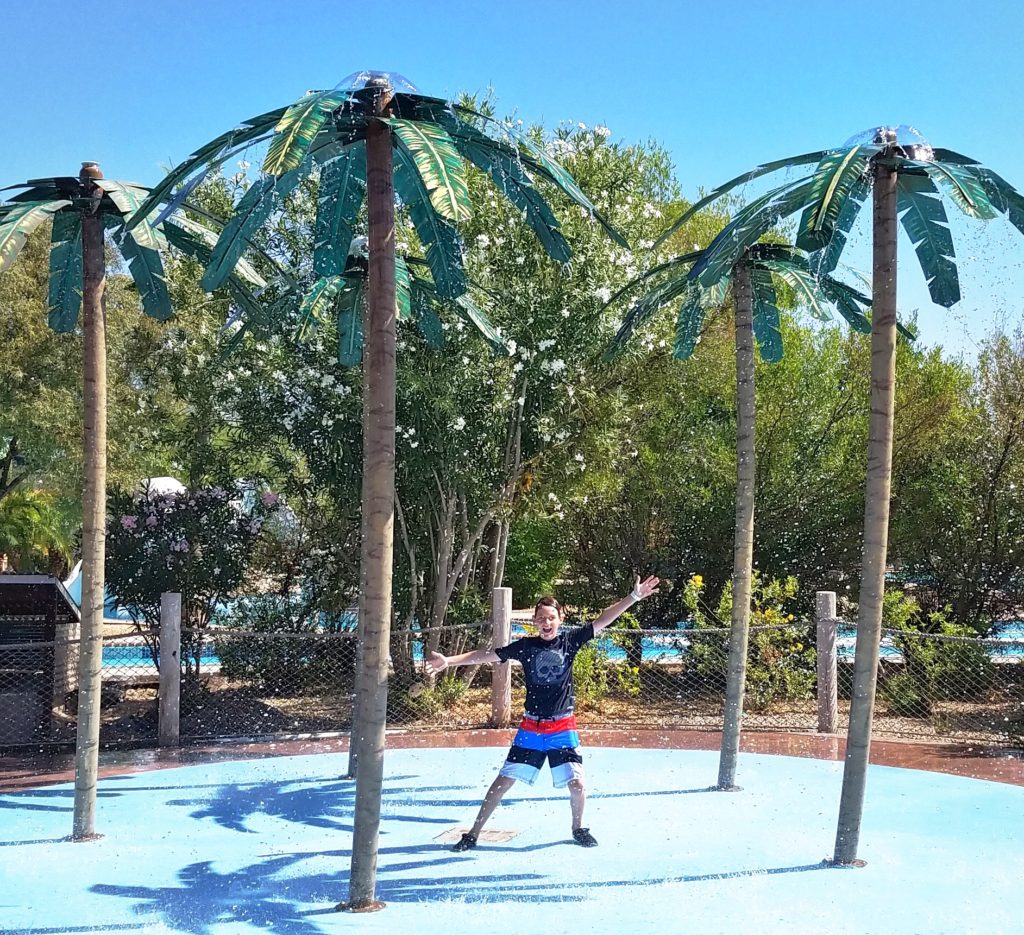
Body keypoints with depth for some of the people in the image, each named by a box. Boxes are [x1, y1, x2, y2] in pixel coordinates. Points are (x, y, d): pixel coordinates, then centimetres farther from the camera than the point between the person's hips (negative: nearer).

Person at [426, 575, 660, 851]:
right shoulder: (525, 646, -1)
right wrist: (449, 660, -11)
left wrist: (634, 597, -11)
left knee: (577, 784, -6)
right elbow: (487, 655, -2)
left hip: (563, 727, 0)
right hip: (531, 727, 0)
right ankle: (473, 833, 9)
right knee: (503, 781, -2)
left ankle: (578, 828, 24)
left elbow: (603, 621, -5)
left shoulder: (570, 640, -2)